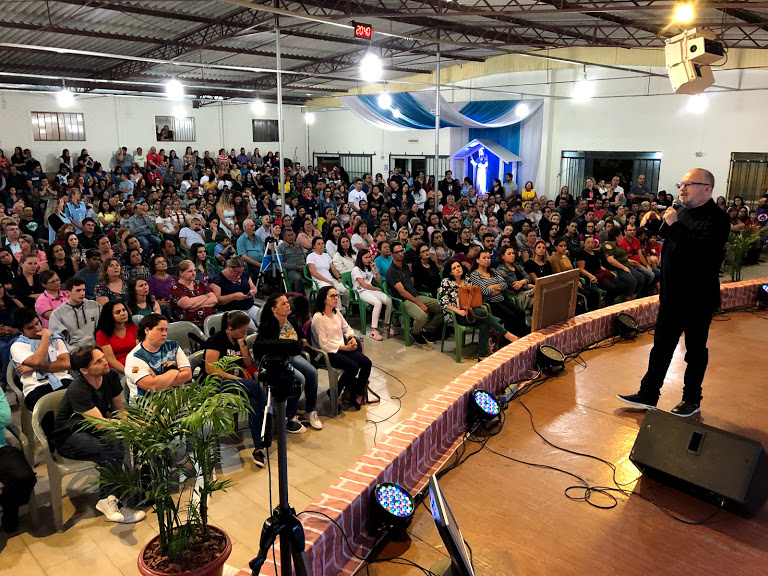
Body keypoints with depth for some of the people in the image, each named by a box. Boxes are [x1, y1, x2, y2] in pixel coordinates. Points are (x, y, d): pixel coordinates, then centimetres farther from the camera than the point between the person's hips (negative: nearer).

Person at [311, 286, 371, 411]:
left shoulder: (336, 312, 10)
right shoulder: (318, 318, -14)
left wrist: (352, 337, 2)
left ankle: (359, 395, 4)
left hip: (343, 347, 8)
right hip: (329, 353, -8)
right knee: (353, 367, -26)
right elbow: (324, 344, -17)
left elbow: (346, 327, 24)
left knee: (367, 363, -10)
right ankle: (335, 393, -3)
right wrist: (345, 348, -16)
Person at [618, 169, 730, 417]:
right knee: (661, 347, 11)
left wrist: (675, 225, -27)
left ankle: (692, 400, 24)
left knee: (695, 350, 9)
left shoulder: (716, 218, -15)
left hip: (698, 299, -7)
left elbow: (702, 251, -31)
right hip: (672, 295, 7)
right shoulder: (682, 212, 8)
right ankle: (648, 395, 19)